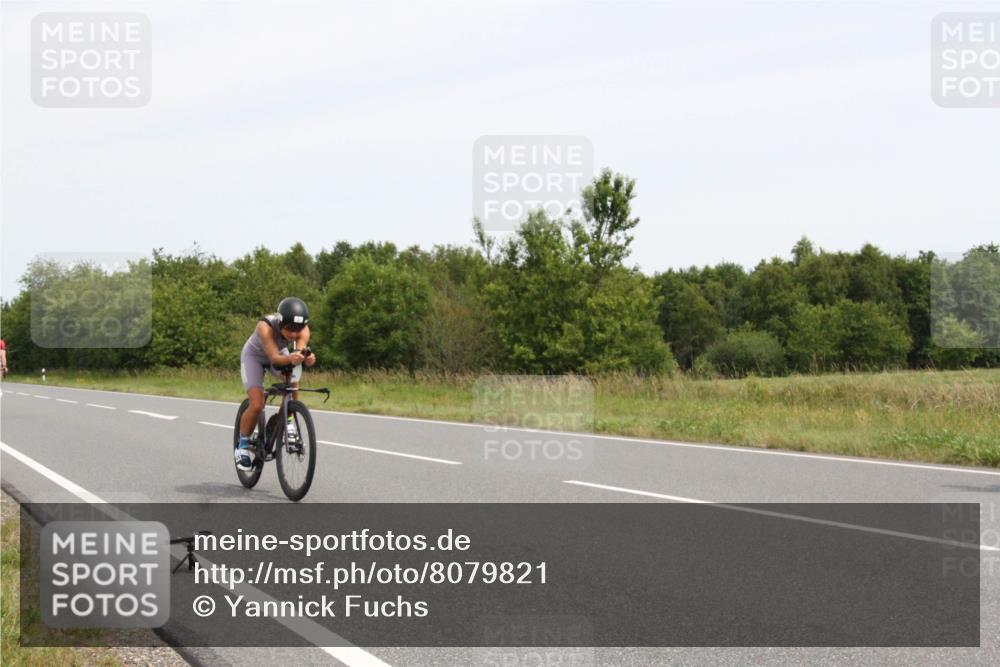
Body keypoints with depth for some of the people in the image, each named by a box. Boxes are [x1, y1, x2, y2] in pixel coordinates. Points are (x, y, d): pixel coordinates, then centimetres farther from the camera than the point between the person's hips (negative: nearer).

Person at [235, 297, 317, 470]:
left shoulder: (303, 331, -28)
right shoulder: (266, 326, -39)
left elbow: (301, 351, -41)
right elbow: (274, 358, -47)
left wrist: (306, 358, -65)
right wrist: (290, 359, -68)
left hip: (282, 353, 4)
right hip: (255, 356, -4)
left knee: (293, 383, -26)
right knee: (257, 405, -18)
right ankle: (243, 446, 3)